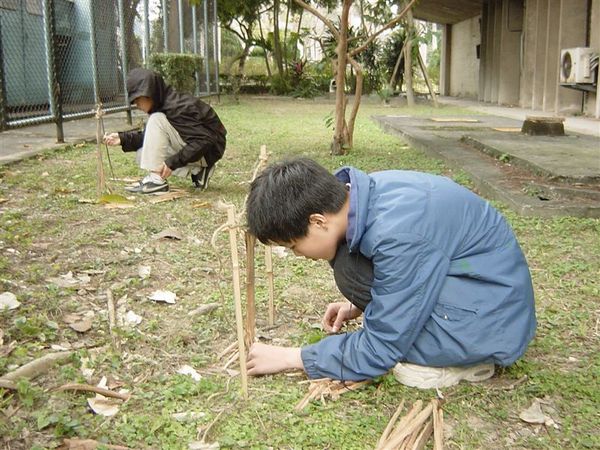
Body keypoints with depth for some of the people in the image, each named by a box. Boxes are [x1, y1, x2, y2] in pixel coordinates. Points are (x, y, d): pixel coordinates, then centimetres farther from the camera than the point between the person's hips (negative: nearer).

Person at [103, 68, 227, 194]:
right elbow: (151, 136, 11)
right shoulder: (164, 104, 4)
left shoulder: (177, 106, -23)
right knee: (143, 154, 3)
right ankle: (198, 170, 3)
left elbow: (203, 140, -28)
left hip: (207, 150, -9)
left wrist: (173, 162, -27)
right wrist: (123, 138, -1)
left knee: (157, 120, -19)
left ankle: (156, 180, -16)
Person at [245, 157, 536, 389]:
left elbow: (379, 351, -22)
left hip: (496, 318, -9)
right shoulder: (367, 191, -6)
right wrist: (359, 305, 4)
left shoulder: (396, 232, -31)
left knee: (350, 268, -20)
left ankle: (460, 360, -6)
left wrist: (290, 358, -12)